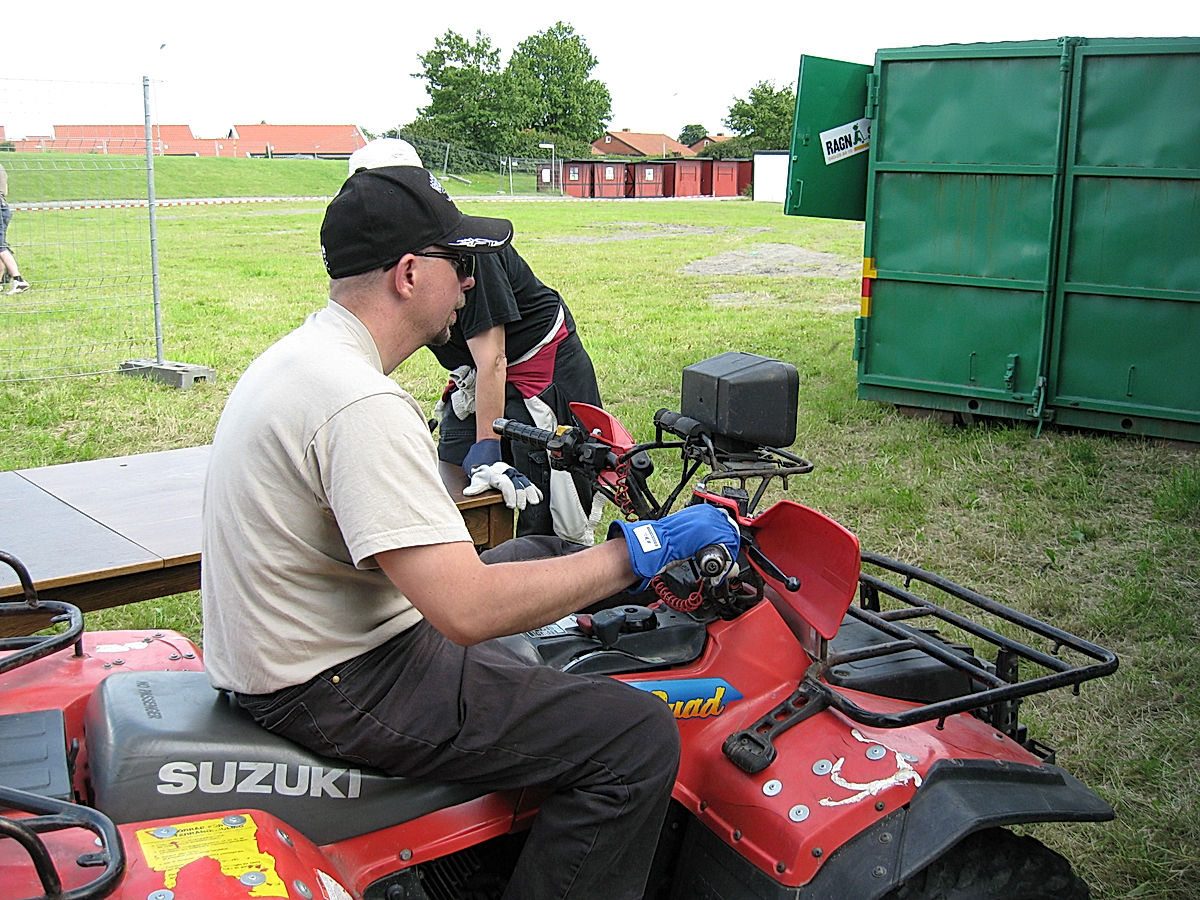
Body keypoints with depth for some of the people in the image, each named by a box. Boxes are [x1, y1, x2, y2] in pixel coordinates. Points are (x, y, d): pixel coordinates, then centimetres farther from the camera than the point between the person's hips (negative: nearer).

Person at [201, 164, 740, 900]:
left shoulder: (302, 353, 7)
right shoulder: (363, 404, -26)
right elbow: (467, 610, -31)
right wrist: (640, 550, -22)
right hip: (333, 690, -11)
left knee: (533, 555, 26)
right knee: (638, 736, -18)